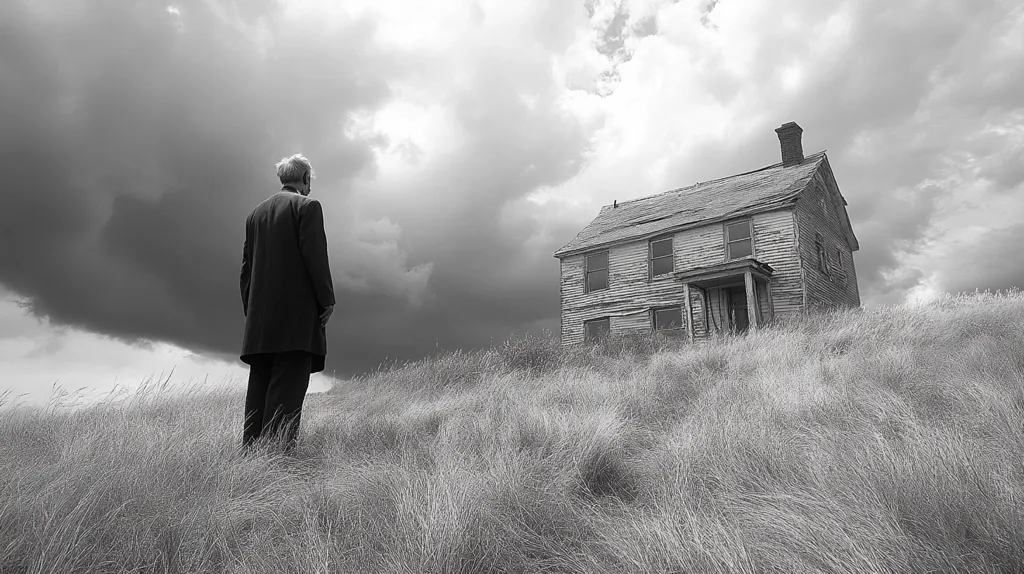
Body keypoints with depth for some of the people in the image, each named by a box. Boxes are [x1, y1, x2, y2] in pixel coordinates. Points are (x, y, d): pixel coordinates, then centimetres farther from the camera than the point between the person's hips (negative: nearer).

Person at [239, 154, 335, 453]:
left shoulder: (256, 212, 20)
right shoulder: (307, 206, 0)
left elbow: (246, 266, 18)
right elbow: (315, 256, -10)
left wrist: (250, 310, 19)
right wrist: (326, 300, -5)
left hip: (260, 318, 7)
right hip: (297, 312, -7)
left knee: (259, 388, 6)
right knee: (288, 387, -11)